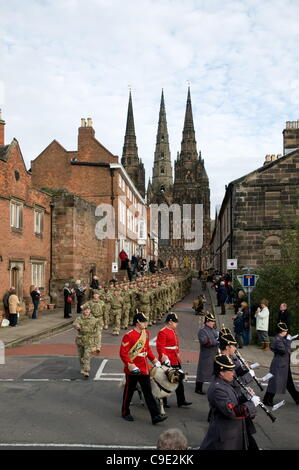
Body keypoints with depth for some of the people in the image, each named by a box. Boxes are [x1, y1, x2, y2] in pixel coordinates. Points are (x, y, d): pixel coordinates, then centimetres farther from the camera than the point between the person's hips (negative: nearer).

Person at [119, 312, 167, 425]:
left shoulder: (146, 333, 6)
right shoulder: (128, 336, -17)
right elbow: (123, 353, -17)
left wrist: (153, 359, 11)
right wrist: (129, 364, -28)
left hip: (144, 368, 6)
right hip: (132, 369, -6)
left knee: (148, 392, 5)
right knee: (129, 392, 11)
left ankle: (155, 416, 5)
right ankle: (125, 413, 29)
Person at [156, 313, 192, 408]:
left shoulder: (173, 331, 12)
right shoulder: (163, 332, -16)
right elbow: (160, 347, -20)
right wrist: (164, 358, -26)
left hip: (176, 361, 9)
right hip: (168, 362, -9)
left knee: (179, 381, 11)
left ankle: (181, 401, 19)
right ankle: (163, 402, 15)